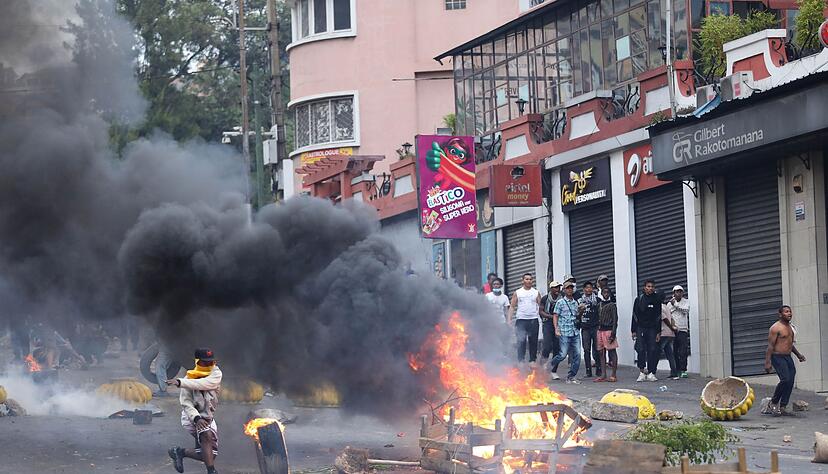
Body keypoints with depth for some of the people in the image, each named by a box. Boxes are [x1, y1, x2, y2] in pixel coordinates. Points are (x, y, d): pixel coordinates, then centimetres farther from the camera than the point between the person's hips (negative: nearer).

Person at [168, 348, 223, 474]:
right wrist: (196, 418, -34)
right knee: (207, 435, -34)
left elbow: (203, 383, -28)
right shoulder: (189, 379, -12)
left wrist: (180, 382, -38)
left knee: (210, 454, 4)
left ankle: (180, 452, 24)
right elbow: (186, 403, -17)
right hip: (192, 416, -5)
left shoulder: (216, 374, -7)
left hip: (208, 417, 5)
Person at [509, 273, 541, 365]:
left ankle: (532, 360, 14)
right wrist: (509, 319, -3)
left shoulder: (536, 292, 10)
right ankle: (520, 360, -12)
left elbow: (540, 306, 8)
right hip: (521, 320, -2)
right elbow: (512, 307, 6)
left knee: (533, 341, 5)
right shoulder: (518, 293, 7)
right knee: (521, 340, -11)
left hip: (533, 320, 2)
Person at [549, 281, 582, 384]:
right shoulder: (560, 302, 0)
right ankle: (551, 365, 21)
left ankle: (571, 376, 3)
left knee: (577, 354, -4)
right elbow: (555, 316, -2)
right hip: (564, 333, -5)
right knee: (563, 354, -8)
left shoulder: (575, 303, 16)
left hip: (575, 333, 5)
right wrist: (556, 329, -10)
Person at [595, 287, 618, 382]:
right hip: (600, 330, 7)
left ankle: (614, 375, -5)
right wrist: (597, 330, 14)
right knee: (602, 353, 5)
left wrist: (613, 332, -15)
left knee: (612, 352, -5)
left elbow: (615, 320, -6)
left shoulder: (612, 305, -1)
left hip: (609, 330, -7)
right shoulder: (599, 305, 17)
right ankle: (603, 375, 7)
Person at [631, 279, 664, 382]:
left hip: (653, 328, 0)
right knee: (641, 350, -8)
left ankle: (651, 373, -1)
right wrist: (633, 330, 2)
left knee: (653, 350, -4)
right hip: (641, 328, 0)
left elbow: (658, 316, 7)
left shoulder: (656, 299, 6)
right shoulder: (639, 299, 5)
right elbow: (635, 315, 7)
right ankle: (641, 372, -7)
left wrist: (658, 331, 1)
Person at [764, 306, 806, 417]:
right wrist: (767, 362, -20)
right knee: (785, 379, -21)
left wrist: (798, 354, 24)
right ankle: (774, 403, -4)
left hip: (788, 357, 8)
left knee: (790, 382, 0)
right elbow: (770, 346, -14)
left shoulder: (790, 327, 16)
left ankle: (783, 408, 3)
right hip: (778, 357, -8)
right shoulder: (776, 328, -10)